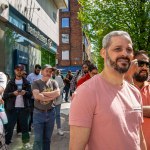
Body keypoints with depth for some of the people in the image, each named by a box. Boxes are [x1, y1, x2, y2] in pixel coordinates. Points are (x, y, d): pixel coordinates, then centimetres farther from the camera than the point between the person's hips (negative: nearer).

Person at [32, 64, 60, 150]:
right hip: (38, 113, -3)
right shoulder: (36, 83, -5)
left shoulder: (54, 83, 4)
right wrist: (51, 97, -15)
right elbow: (37, 96, -21)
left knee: (47, 139, 16)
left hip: (50, 113, 3)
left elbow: (57, 93, -14)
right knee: (38, 139, 1)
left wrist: (43, 93, -15)